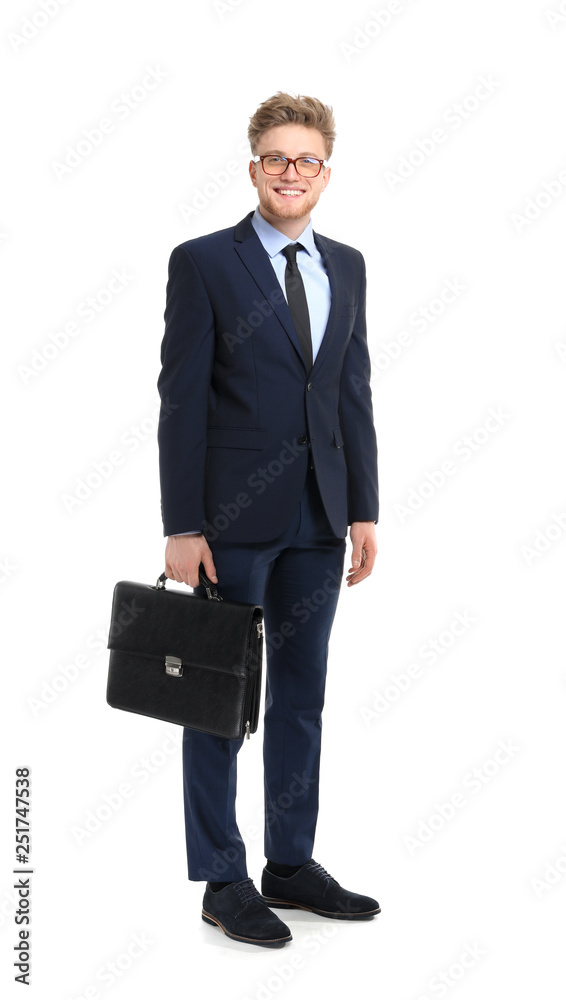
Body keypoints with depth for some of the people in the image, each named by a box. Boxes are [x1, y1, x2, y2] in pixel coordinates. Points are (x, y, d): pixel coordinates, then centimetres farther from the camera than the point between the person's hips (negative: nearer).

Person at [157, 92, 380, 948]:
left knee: (302, 694, 13)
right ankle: (223, 881, 15)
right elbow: (182, 401, -8)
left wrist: (364, 510, 6)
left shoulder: (346, 267, 11)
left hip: (318, 517, 5)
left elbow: (354, 393, 11)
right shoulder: (203, 262, -5)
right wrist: (182, 528, -13)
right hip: (235, 514, -5)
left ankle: (292, 864, 26)